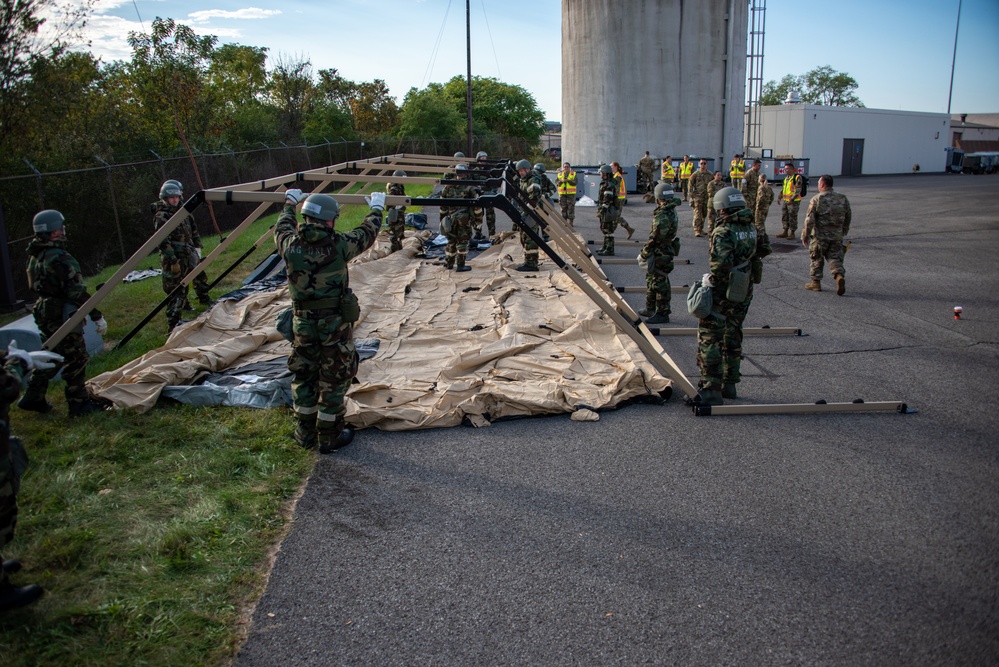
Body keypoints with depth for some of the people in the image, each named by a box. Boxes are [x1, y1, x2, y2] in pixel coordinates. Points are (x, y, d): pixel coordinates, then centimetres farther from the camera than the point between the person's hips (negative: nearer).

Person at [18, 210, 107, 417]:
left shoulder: (35, 256, 7)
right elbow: (78, 293, -23)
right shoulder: (60, 259, -22)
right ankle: (78, 403, 8)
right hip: (63, 316, -9)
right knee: (76, 359, 1)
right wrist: (97, 316, -18)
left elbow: (37, 286, 16)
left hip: (44, 313, 9)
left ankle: (33, 398, 28)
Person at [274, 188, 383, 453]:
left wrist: (290, 203, 37)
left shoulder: (290, 245, -7)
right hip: (336, 323, -4)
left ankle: (306, 434, 31)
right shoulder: (339, 245, -15)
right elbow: (368, 233, 3)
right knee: (334, 380, 9)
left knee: (303, 377, 19)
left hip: (302, 322, 4)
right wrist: (377, 208, 22)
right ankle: (329, 437, 19)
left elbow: (282, 228, 18)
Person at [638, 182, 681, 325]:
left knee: (659, 283, -2)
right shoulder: (671, 211, 8)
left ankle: (663, 313, 6)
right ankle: (650, 309, 31)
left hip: (660, 254, -10)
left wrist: (643, 254, -13)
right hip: (665, 251, 10)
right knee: (651, 280, 20)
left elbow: (655, 238, -23)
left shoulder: (662, 216, -24)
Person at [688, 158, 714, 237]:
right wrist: (691, 194, -9)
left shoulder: (710, 175, 9)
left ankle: (701, 229, 24)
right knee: (697, 214, -12)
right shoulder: (695, 174, -2)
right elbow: (690, 184, -1)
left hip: (707, 198, 5)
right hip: (697, 197, -5)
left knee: (704, 214, 12)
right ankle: (697, 230, -15)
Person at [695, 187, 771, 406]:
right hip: (744, 295, 8)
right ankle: (729, 384, 28)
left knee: (709, 340, 0)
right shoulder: (751, 229, 4)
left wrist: (711, 279, -14)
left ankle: (711, 389, -2)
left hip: (722, 294, -8)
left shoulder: (723, 232, -20)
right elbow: (758, 255, 12)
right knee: (732, 339, 19)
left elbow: (720, 265, -30)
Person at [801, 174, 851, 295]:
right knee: (835, 258, 8)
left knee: (816, 259, 12)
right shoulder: (843, 199, 5)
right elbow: (848, 217, 13)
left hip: (820, 236, -3)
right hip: (837, 236, 3)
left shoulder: (816, 199, -10)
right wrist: (844, 231, 27)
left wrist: (805, 235, -3)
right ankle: (840, 275, -17)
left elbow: (809, 220, -13)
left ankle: (816, 282, 17)